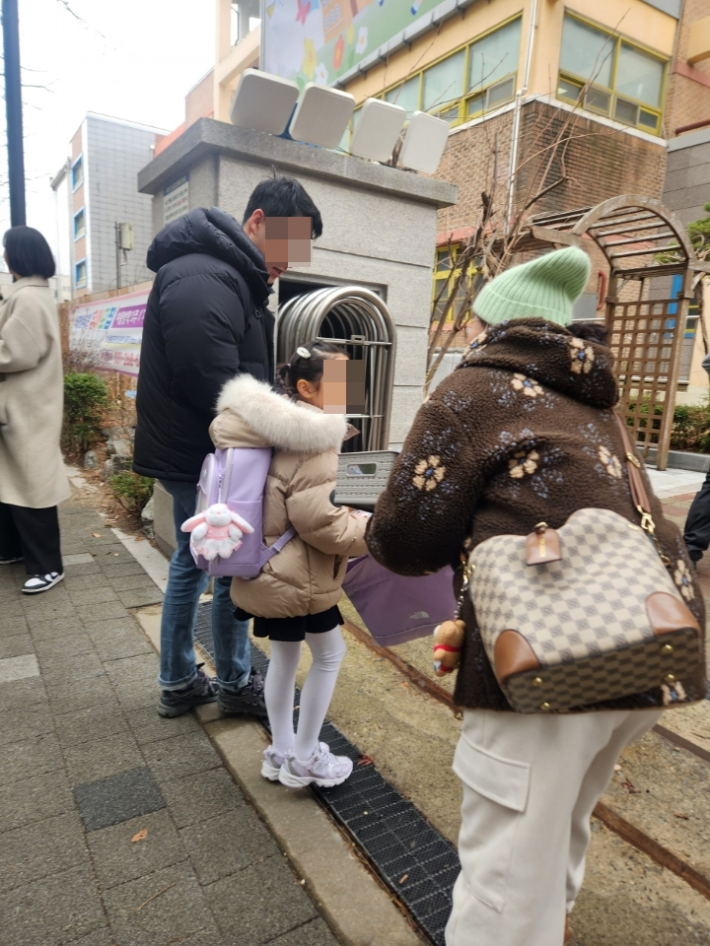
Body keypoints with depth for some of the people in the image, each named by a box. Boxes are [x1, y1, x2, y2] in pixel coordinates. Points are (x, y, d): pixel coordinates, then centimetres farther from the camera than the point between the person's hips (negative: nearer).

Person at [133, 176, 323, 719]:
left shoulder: (228, 276, 14)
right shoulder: (202, 282, -21)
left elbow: (246, 376, 11)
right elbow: (219, 393, -28)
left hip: (194, 453, 11)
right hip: (204, 457, -11)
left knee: (192, 562, 17)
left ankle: (179, 683, 33)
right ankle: (234, 685, 26)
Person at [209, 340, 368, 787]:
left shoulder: (268, 423, 3)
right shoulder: (313, 443, -25)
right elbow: (319, 523, -26)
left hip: (266, 568, 9)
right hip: (298, 577, -9)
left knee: (285, 654, 22)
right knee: (330, 654, 12)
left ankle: (281, 752, 39)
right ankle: (304, 758, 28)